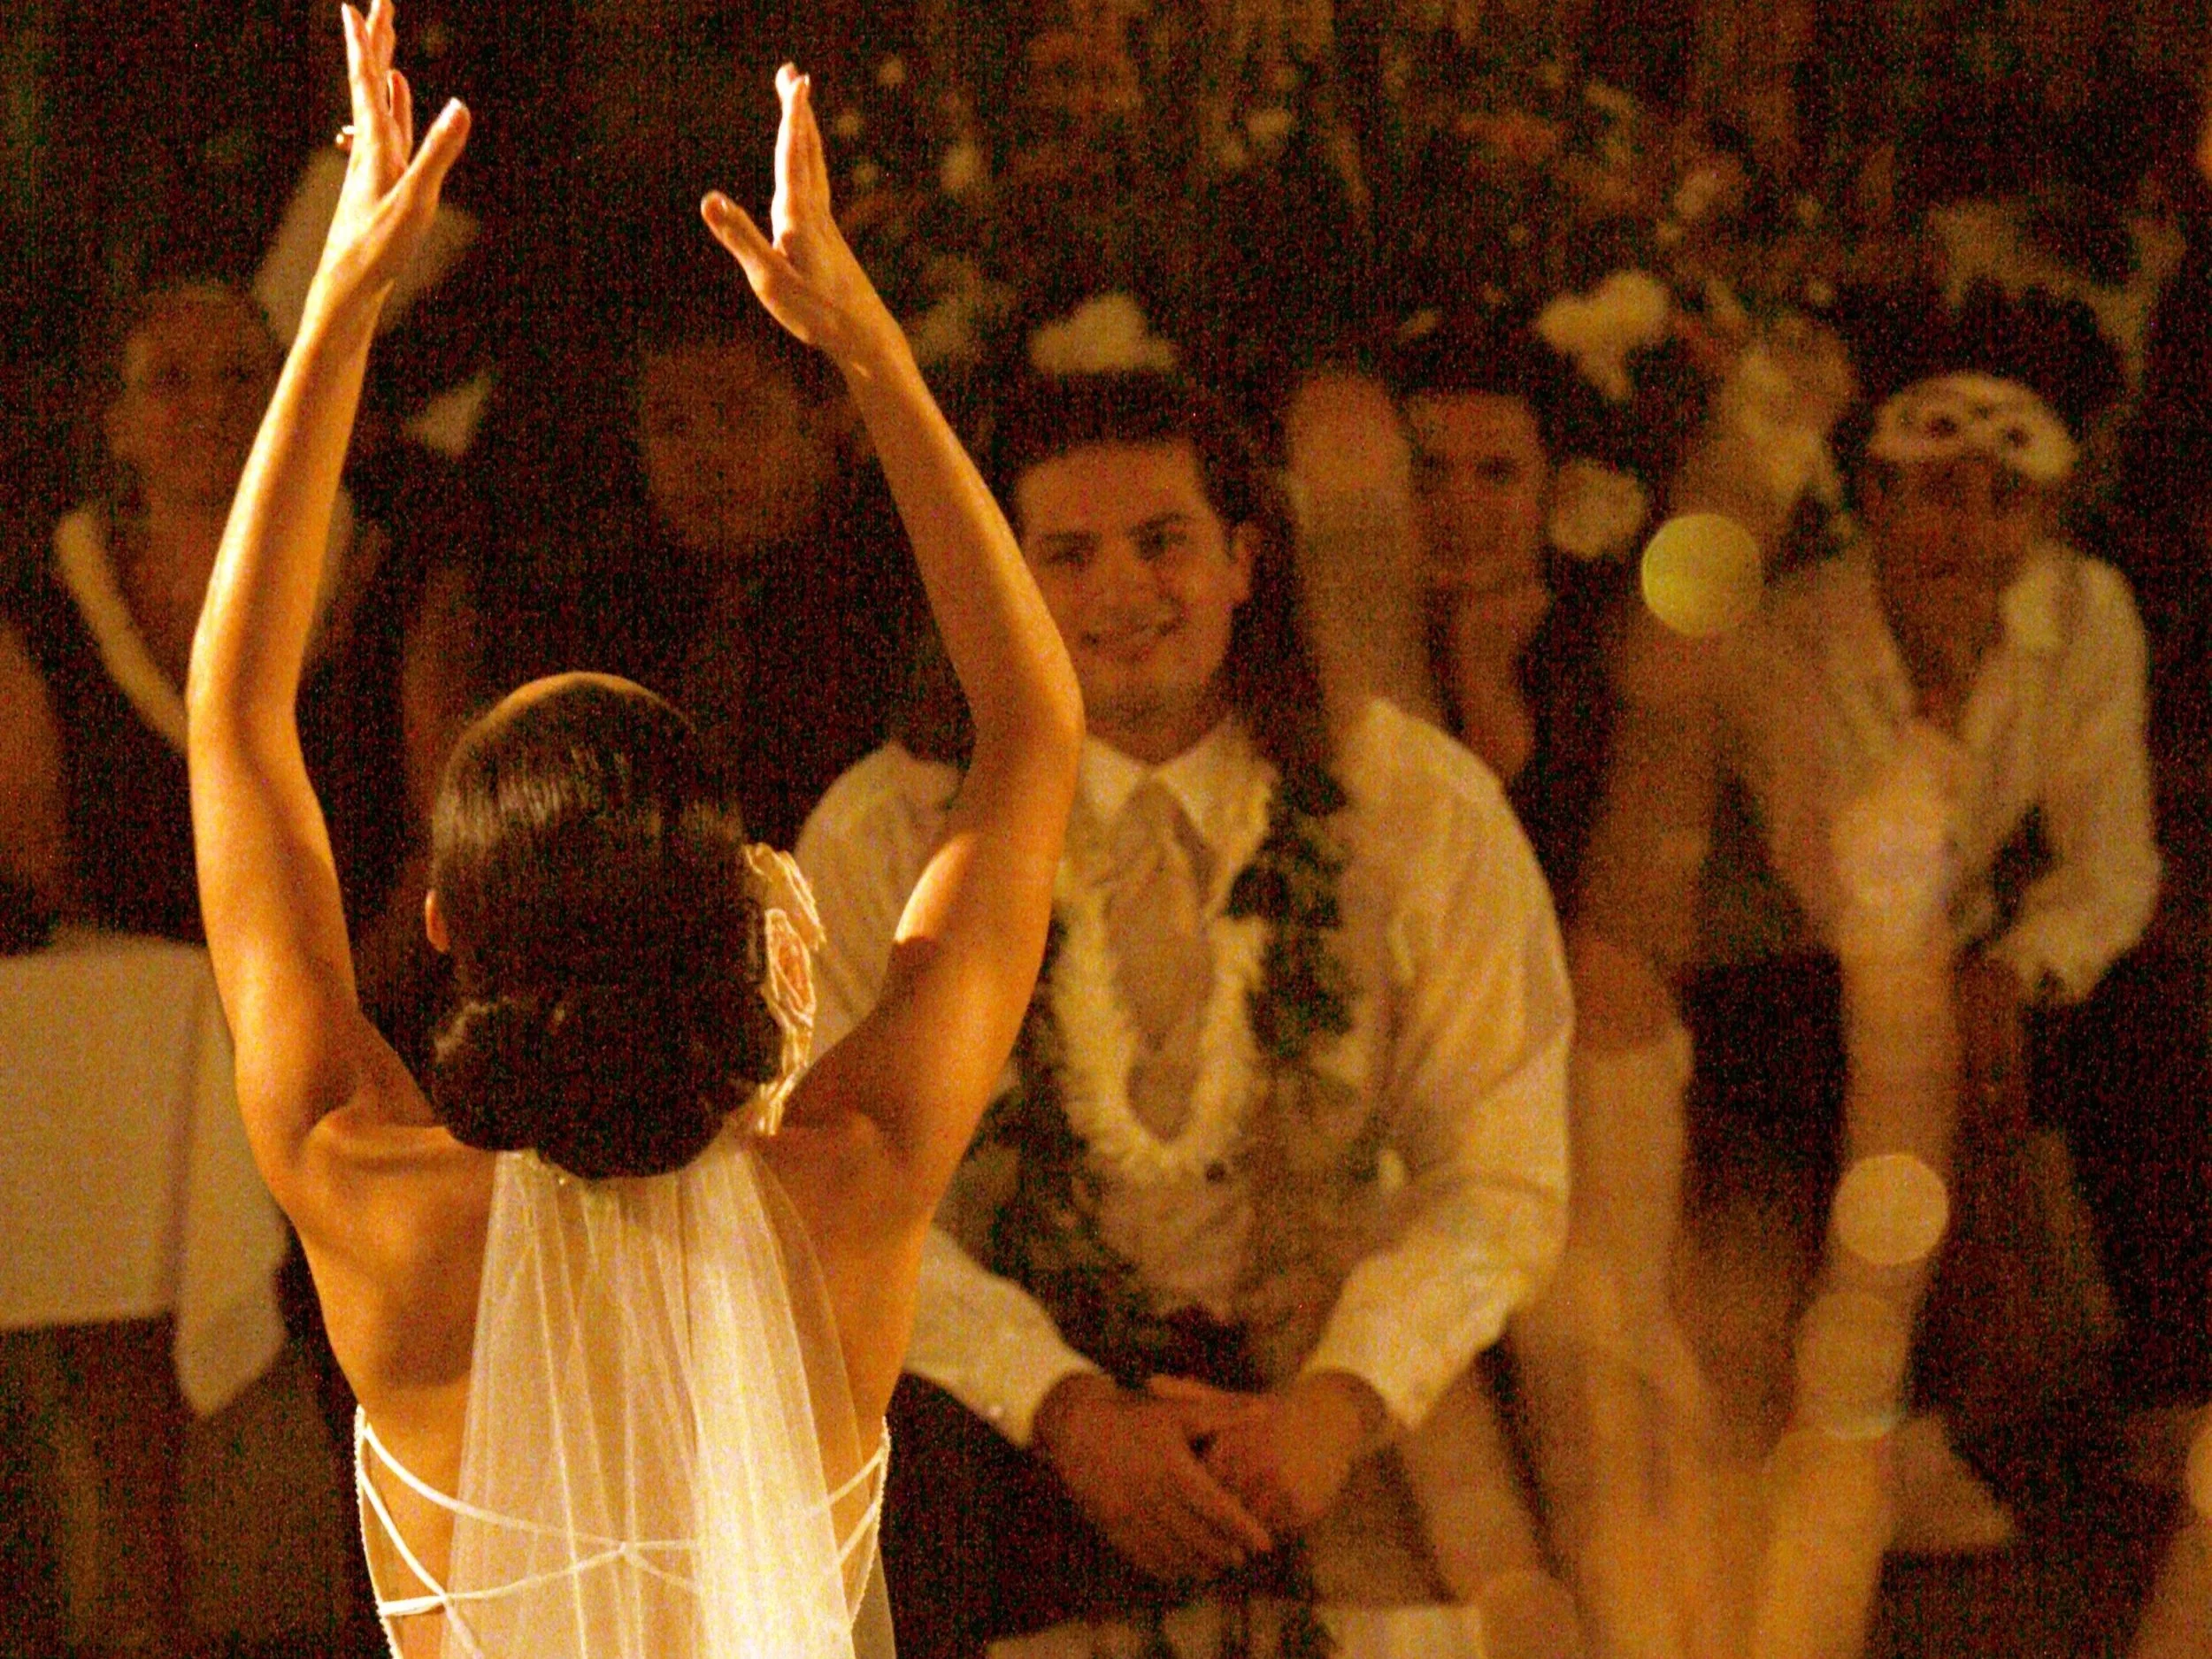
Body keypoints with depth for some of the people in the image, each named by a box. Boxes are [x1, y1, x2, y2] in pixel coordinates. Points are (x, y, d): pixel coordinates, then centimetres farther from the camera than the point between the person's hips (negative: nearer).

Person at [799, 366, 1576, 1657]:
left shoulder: (1423, 810, 2)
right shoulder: (886, 835, 0)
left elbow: (1503, 1177, 0)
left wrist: (1338, 1403, -18)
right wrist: (1072, 1411, -20)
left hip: (1333, 1373, 0)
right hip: (1005, 1391, 0)